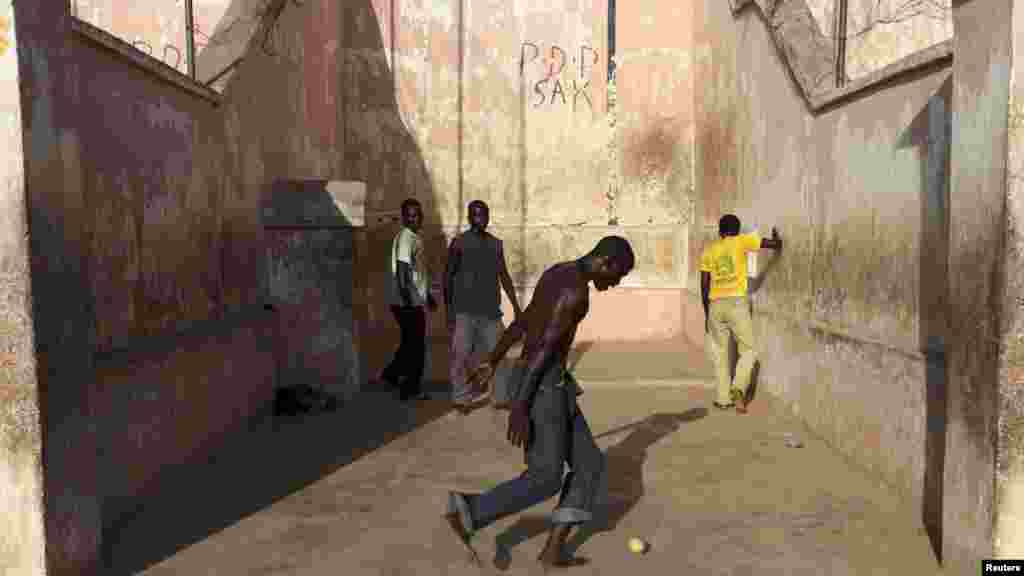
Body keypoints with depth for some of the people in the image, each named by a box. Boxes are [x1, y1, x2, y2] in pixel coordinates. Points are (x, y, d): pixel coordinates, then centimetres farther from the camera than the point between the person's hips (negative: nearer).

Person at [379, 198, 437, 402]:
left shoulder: (415, 238, 14)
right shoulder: (405, 238, -16)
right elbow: (402, 271, -24)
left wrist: (427, 295, 27)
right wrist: (407, 298, -30)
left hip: (415, 301, 9)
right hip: (408, 303, -9)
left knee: (410, 343, 19)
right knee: (417, 346, 1)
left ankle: (391, 374, 28)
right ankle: (411, 389, 11)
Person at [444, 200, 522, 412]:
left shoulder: (496, 244, 9)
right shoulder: (459, 242, -4)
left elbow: (504, 276, 14)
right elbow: (448, 276, -3)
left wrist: (515, 306, 11)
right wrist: (448, 309, -8)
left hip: (490, 309, 4)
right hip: (464, 310, -4)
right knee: (461, 354, -3)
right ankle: (461, 396, 8)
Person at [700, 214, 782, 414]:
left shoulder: (708, 251, 12)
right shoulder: (741, 241, 4)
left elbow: (704, 286, 10)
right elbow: (775, 244, 3)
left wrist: (706, 313, 16)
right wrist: (776, 236, 27)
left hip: (716, 305, 3)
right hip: (737, 303, -3)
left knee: (720, 353, 14)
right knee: (748, 351, 7)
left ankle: (723, 399, 14)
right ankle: (738, 389, -14)